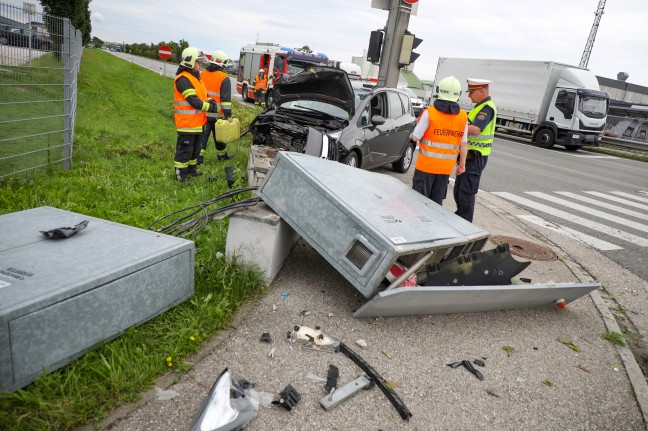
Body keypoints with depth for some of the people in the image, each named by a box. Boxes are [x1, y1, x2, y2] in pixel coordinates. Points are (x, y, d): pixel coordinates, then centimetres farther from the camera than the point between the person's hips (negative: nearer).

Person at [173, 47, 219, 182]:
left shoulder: (195, 77, 14)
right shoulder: (183, 79, -18)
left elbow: (201, 95, 22)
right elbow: (193, 101, -24)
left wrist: (209, 101, 2)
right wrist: (211, 107, -19)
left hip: (197, 121, 10)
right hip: (187, 122, -10)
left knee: (195, 147, 20)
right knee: (185, 148, -2)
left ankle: (191, 168, 35)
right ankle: (180, 173, 8)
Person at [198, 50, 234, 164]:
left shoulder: (202, 75, 6)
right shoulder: (224, 78, -12)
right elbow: (226, 100, -14)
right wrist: (228, 115, -11)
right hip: (217, 114, -4)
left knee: (203, 135, 7)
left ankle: (199, 156, 0)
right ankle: (222, 154, 30)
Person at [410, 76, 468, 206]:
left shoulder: (429, 112, -10)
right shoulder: (463, 117, 1)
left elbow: (415, 137, -9)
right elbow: (463, 144, 2)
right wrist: (462, 163, 12)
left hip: (426, 165, -3)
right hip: (446, 167, 3)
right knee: (437, 202, 13)